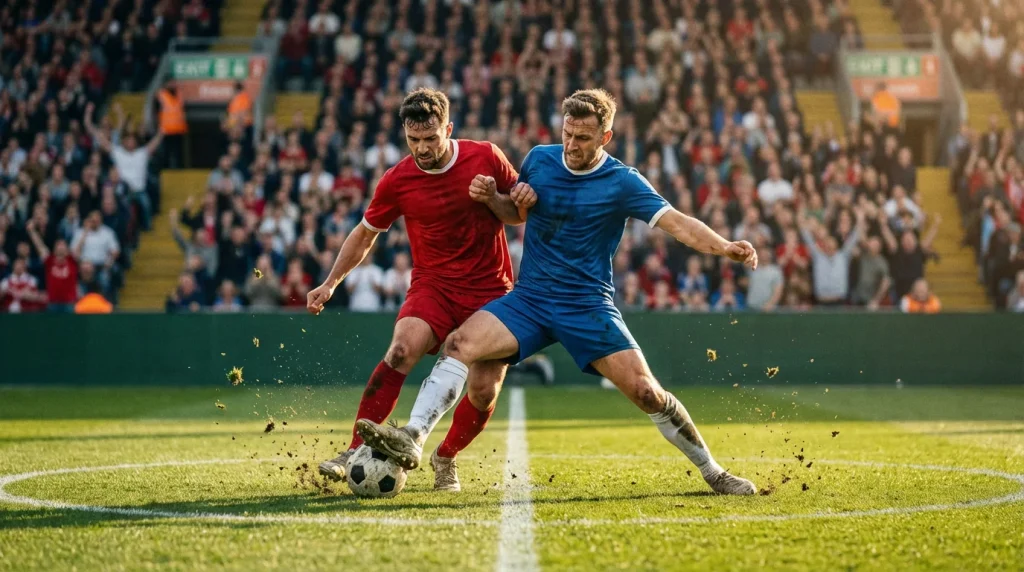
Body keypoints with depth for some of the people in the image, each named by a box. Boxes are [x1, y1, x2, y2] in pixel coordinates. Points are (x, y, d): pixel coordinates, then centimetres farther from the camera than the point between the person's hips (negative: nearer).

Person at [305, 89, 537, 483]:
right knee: (401, 351, -28)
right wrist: (331, 283, 5)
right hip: (433, 285, -1)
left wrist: (492, 198, -15)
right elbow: (364, 235, 11)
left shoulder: (486, 157, -5)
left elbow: (521, 214, 6)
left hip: (490, 291, 1)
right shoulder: (397, 182, -5)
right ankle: (356, 451, -26)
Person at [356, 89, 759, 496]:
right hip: (529, 299, 3)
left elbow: (678, 223, -16)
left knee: (647, 394, -11)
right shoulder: (538, 159, 4)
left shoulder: (622, 183, -7)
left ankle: (712, 472, 7)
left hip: (589, 308, -3)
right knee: (461, 345, -23)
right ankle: (412, 440, -26)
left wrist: (725, 247, -32)